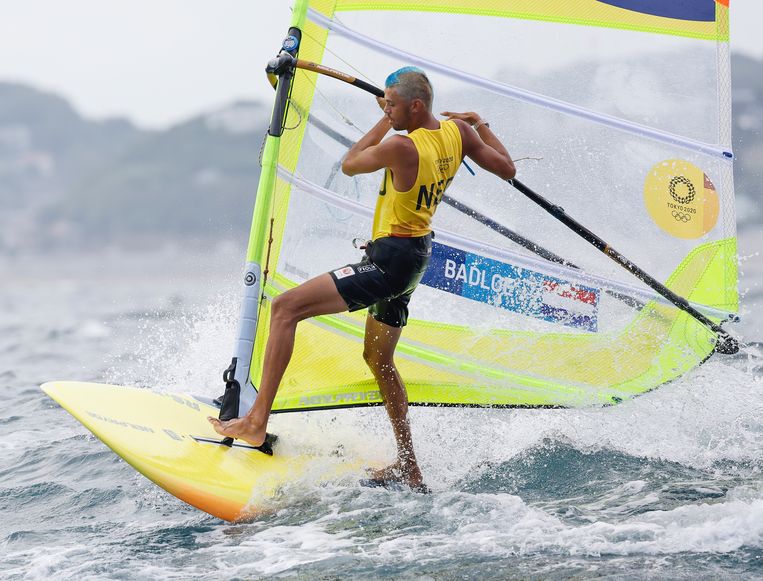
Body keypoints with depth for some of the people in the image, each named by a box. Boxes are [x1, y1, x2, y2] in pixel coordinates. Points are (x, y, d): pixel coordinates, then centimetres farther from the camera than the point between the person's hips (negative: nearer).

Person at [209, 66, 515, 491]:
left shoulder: (402, 147, -23)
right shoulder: (459, 132, -1)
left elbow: (350, 165, -5)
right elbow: (507, 169, 12)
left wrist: (385, 125, 5)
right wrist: (481, 125, 24)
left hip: (390, 260, -10)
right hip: (419, 253, 10)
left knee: (286, 307, -12)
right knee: (378, 357, 23)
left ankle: (256, 421, -17)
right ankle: (409, 470, 27)